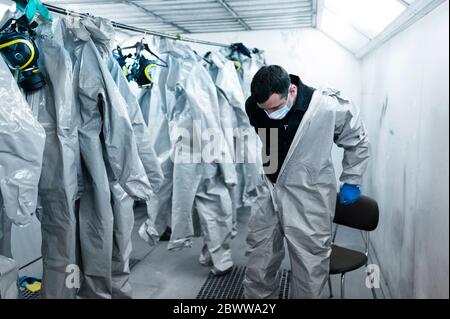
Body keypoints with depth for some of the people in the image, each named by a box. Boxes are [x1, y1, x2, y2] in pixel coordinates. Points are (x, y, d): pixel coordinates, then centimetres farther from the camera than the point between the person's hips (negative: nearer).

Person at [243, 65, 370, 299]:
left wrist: (351, 181, 5)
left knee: (309, 274, 6)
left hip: (308, 200, -3)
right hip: (267, 194, 3)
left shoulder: (329, 107, -19)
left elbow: (357, 142, 0)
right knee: (258, 270, 13)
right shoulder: (253, 107, -10)